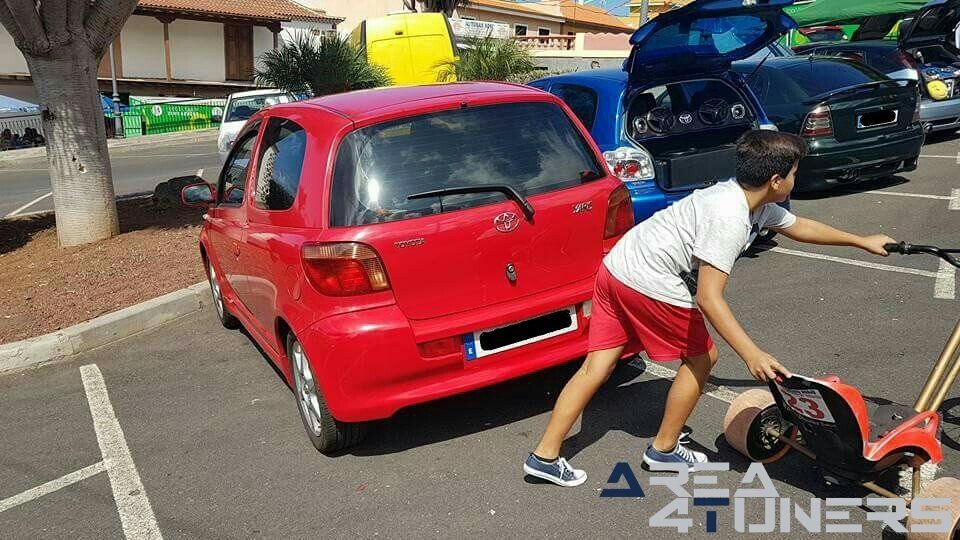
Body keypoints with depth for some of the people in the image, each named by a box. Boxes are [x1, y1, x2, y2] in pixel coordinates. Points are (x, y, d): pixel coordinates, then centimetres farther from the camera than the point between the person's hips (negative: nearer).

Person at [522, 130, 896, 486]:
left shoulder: (749, 199, 12)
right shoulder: (730, 217, -18)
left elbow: (800, 227, 29)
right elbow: (708, 298, -23)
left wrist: (862, 241, 37)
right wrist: (753, 355, -25)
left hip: (615, 268, 9)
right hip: (650, 282, -9)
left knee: (595, 368, 9)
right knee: (701, 357, 11)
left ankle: (544, 456, 11)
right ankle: (664, 449, 23)